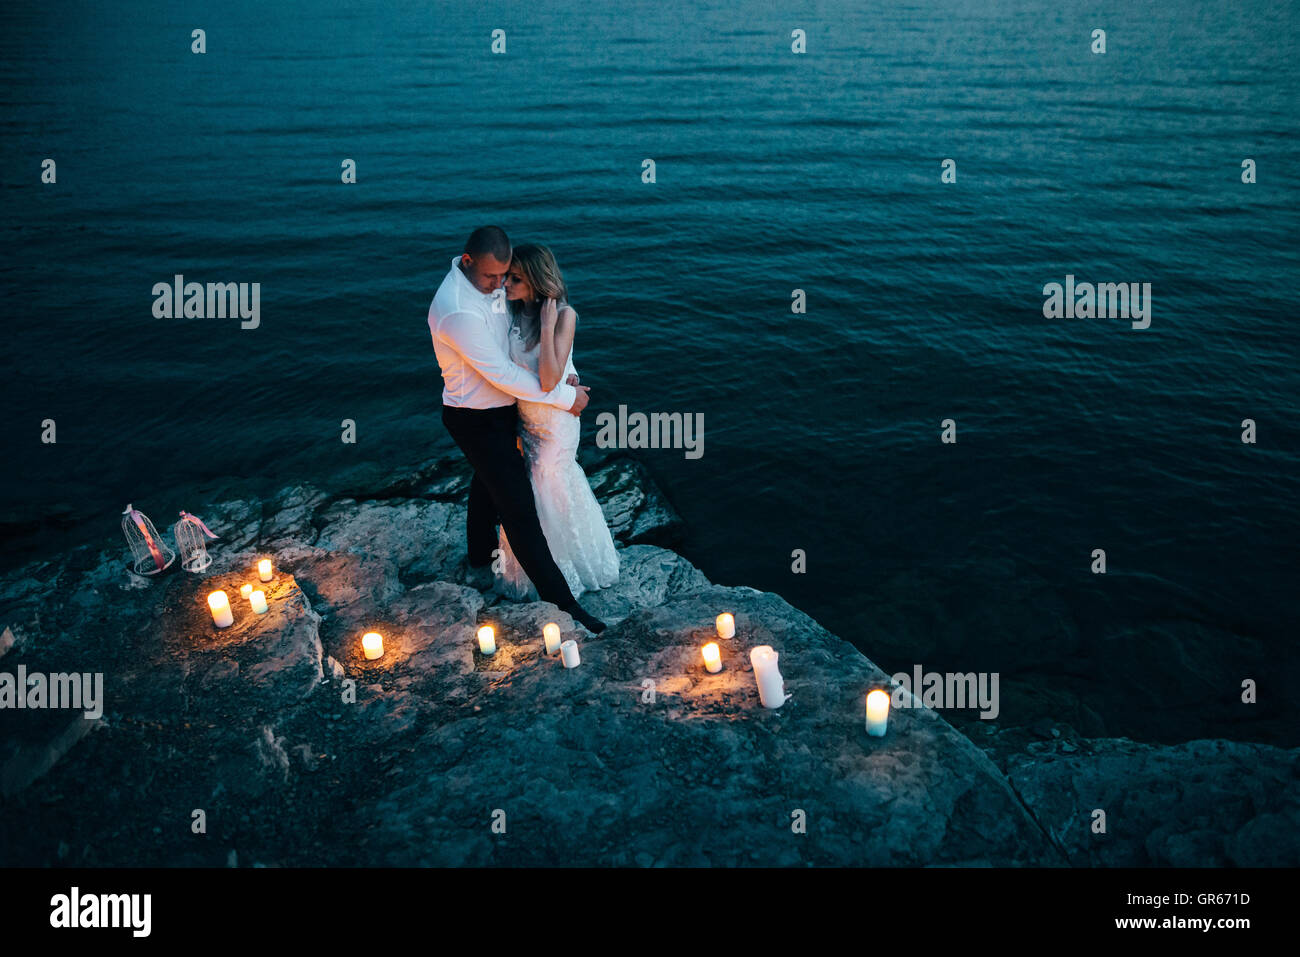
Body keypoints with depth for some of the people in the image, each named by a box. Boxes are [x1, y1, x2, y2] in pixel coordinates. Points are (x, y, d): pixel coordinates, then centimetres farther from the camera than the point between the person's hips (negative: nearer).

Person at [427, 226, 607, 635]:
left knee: (488, 482, 29)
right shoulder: (458, 311, -33)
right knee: (518, 506, -4)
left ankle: (481, 554, 54)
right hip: (477, 420, -10)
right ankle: (560, 600, 3)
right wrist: (565, 396, -20)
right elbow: (502, 375, -29)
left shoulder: (487, 284, -4)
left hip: (497, 408, 10)